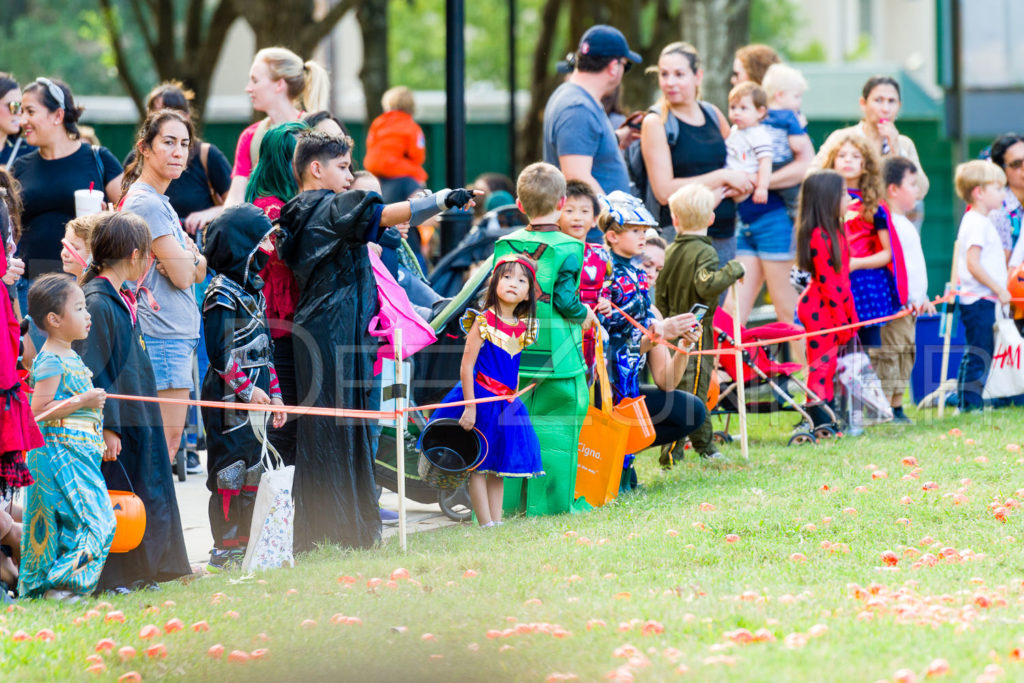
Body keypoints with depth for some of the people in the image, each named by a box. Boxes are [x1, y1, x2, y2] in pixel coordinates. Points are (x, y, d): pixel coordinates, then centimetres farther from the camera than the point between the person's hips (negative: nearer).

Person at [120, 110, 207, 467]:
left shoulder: (160, 202, 18)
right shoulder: (147, 203, -13)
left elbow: (199, 270, 15)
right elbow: (183, 276, -16)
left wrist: (185, 260, -7)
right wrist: (189, 253, 5)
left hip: (178, 334, 10)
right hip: (164, 334, -10)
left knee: (169, 439, 9)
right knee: (166, 441, -10)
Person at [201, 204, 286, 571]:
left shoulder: (253, 290, 16)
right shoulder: (222, 294, -13)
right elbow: (219, 351, -18)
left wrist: (274, 392, 19)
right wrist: (245, 389, -19)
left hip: (254, 396, 9)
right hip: (228, 399, -9)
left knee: (252, 468, 12)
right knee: (229, 469, -6)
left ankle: (245, 542, 19)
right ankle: (224, 550, -2)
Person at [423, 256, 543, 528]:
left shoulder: (524, 327, 7)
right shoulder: (483, 321, -11)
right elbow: (467, 366, -13)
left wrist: (514, 399, 12)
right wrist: (470, 407, -16)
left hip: (507, 403, 6)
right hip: (480, 397, -6)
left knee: (500, 464, 9)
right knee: (479, 464, -2)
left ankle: (497, 522, 13)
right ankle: (486, 524, -1)